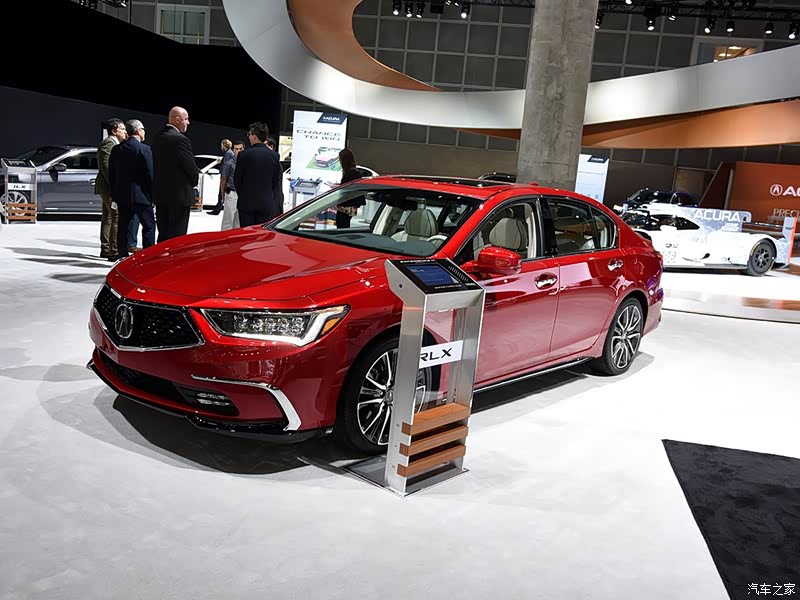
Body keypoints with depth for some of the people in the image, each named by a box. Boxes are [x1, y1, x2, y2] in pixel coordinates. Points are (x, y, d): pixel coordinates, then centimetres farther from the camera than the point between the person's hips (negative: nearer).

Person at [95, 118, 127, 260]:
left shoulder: (113, 144, 20)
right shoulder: (109, 143, -12)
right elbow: (106, 167, -20)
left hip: (108, 187, 11)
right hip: (109, 186, -11)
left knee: (108, 217, 14)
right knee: (117, 217, -13)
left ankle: (105, 249, 22)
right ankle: (114, 250, -15)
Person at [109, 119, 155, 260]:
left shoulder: (116, 149, 8)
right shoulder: (144, 149, -11)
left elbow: (111, 173, 11)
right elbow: (150, 174, -12)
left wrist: (114, 193, 17)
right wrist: (152, 195, -3)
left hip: (121, 195, 6)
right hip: (140, 195, -6)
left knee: (123, 227, 11)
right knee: (149, 226, 1)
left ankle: (123, 257, 14)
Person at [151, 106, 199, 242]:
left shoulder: (158, 137, 10)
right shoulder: (180, 139, -16)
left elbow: (156, 164, 13)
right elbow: (190, 166, -13)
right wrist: (195, 179, 7)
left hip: (160, 194, 8)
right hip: (179, 195, -8)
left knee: (163, 235, 14)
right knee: (177, 236, -3)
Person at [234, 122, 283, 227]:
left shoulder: (244, 154, -6)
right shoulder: (274, 156, 0)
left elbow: (237, 179, 1)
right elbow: (276, 182, 4)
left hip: (247, 203, -2)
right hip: (267, 204, 2)